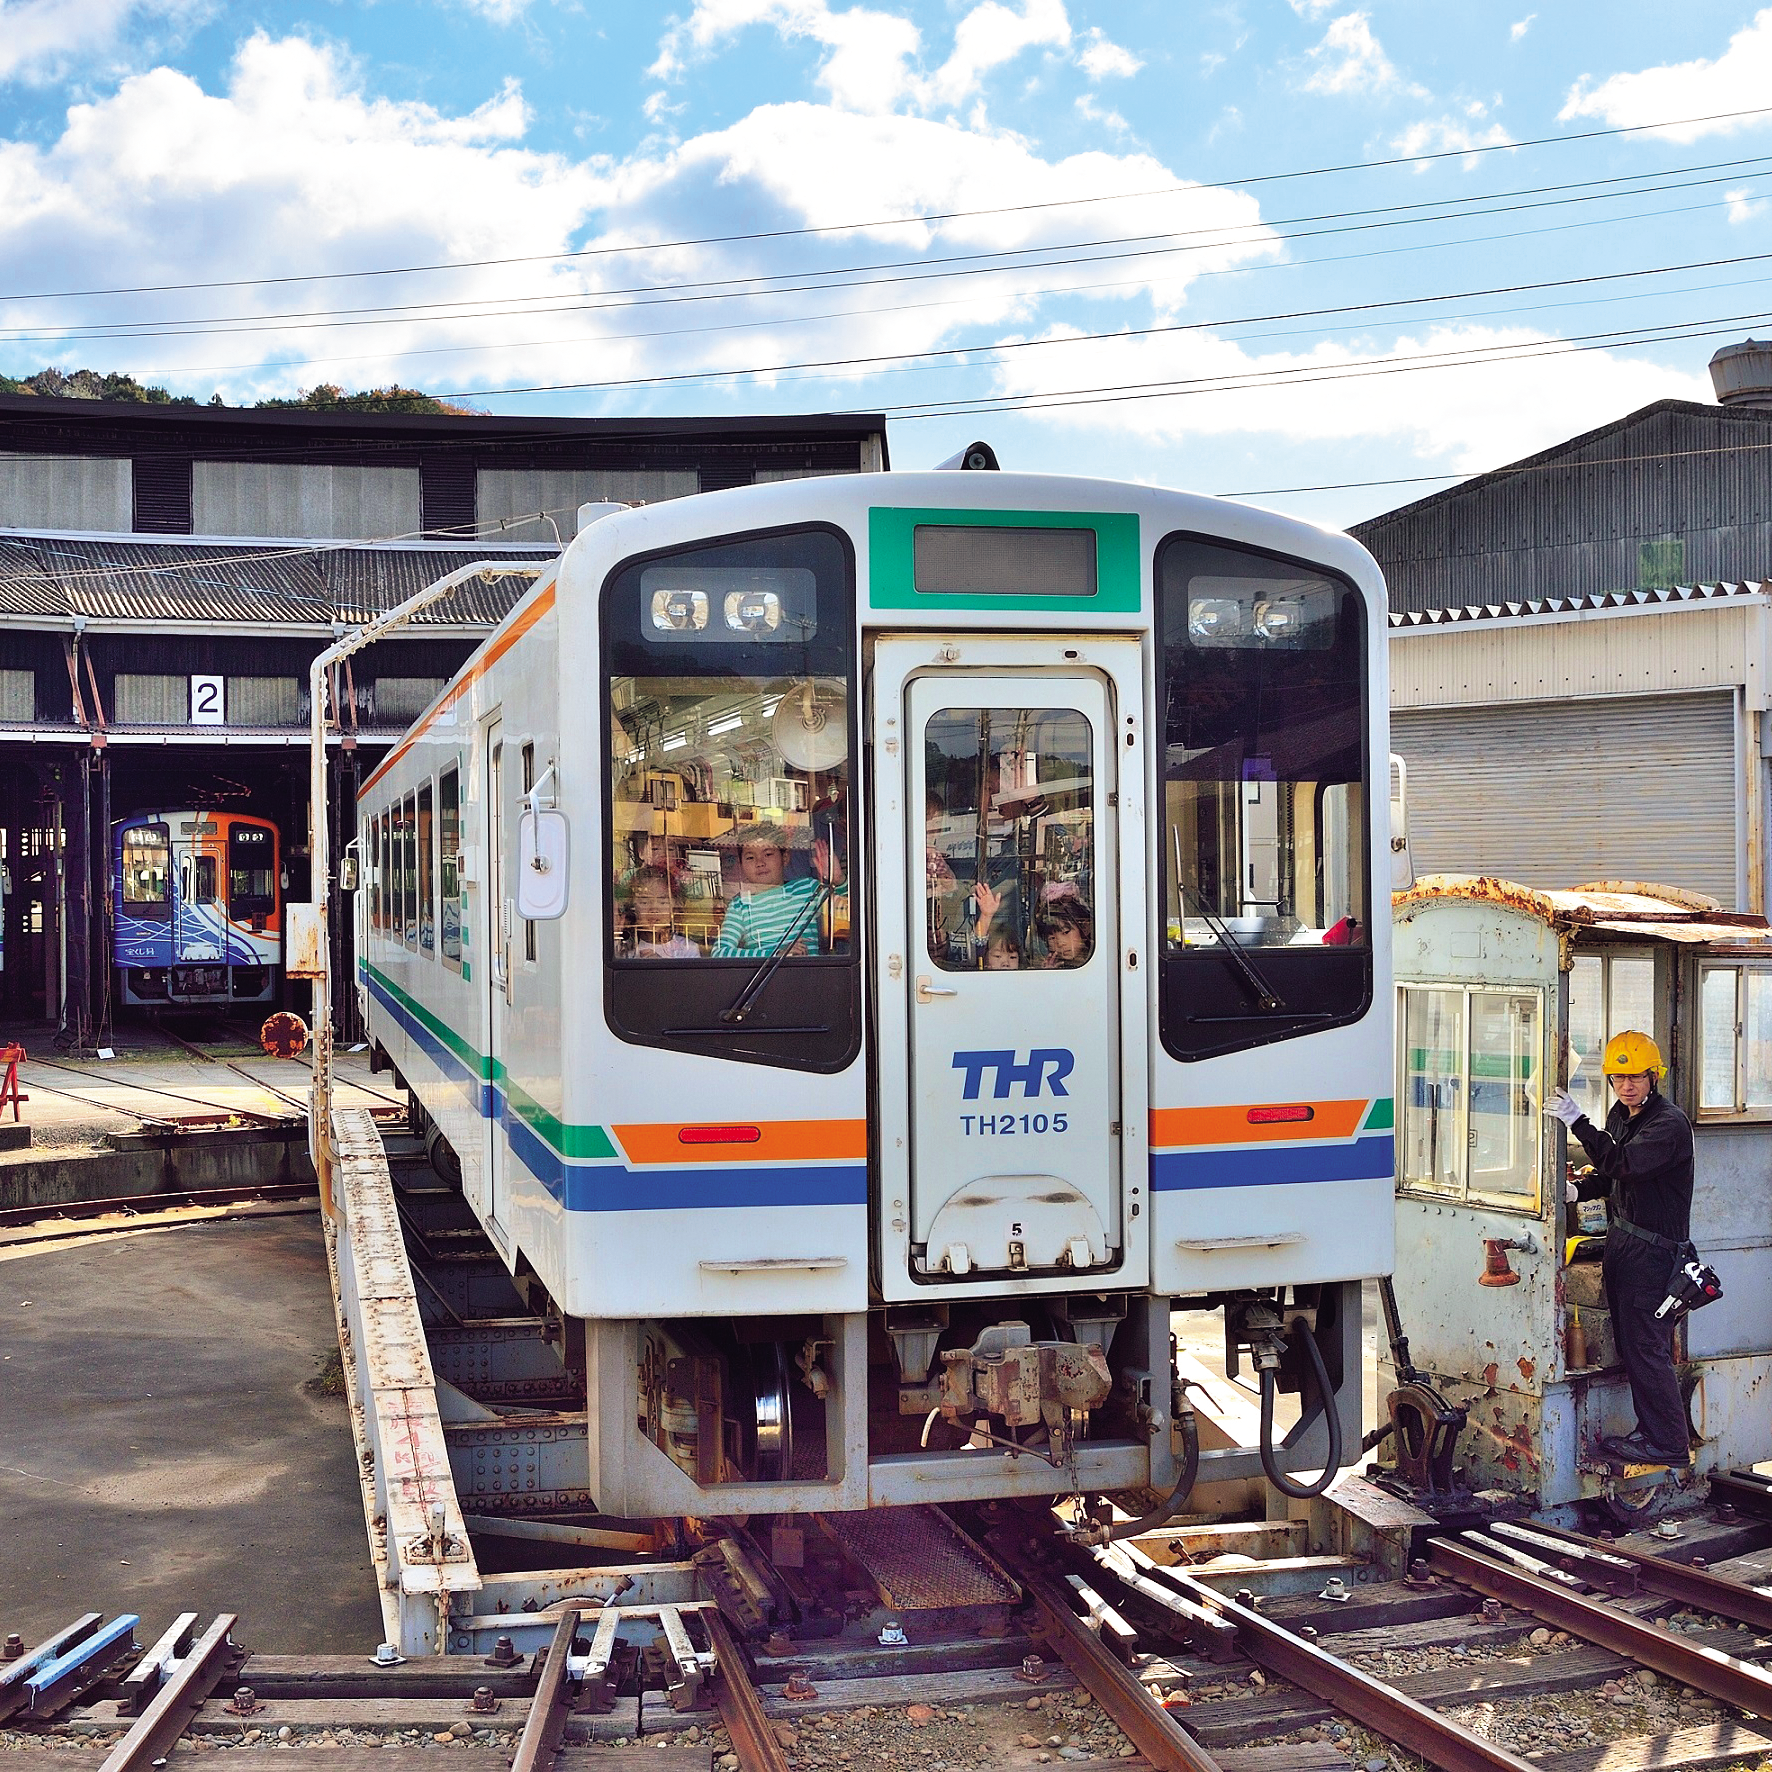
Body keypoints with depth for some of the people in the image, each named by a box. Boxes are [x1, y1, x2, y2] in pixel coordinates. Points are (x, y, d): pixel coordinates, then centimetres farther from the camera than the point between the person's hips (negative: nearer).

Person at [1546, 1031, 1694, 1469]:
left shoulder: (1669, 1124, -16)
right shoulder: (1620, 1115, 11)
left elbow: (1623, 1163, -30)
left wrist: (1578, 1122, -32)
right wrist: (1578, 1190, 4)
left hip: (1653, 1249, -9)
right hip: (1622, 1240, 9)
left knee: (1645, 1346, -7)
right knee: (1629, 1343, 12)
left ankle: (1669, 1444, 0)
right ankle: (1649, 1431, 22)